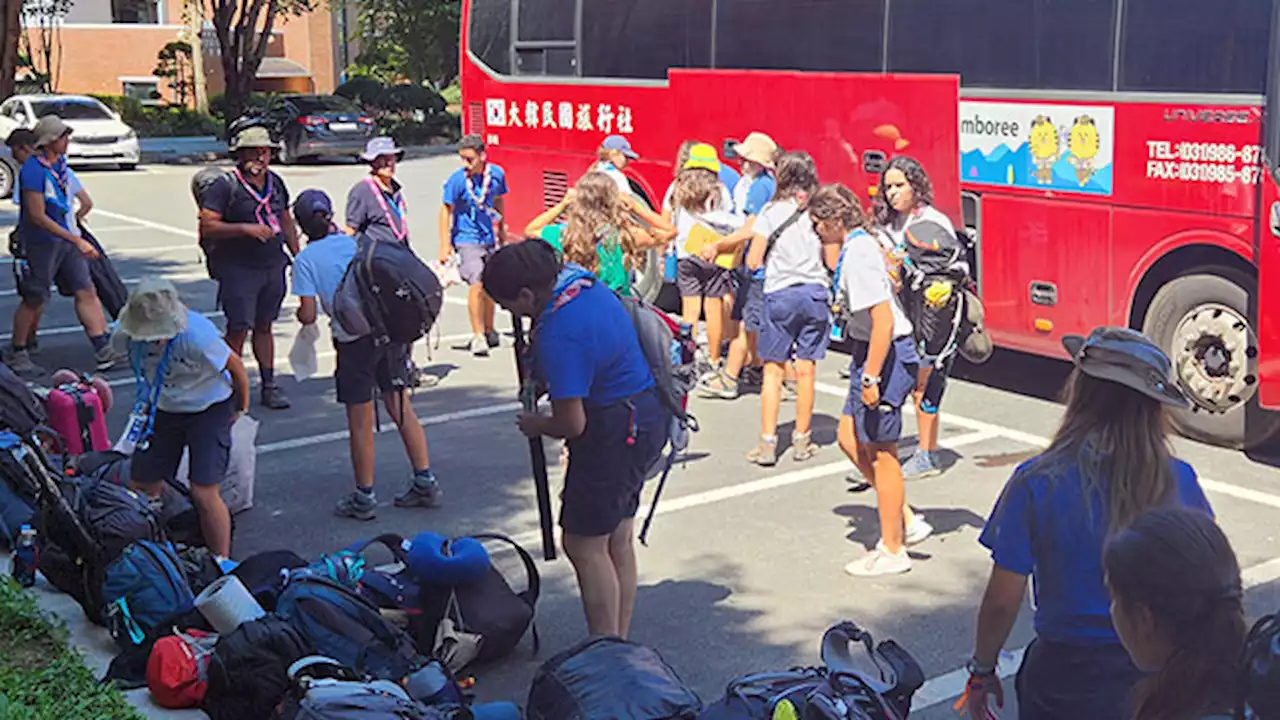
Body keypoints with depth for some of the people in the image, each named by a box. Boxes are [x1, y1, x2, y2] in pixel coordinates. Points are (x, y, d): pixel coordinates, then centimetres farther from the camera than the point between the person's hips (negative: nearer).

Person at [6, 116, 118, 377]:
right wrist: (77, 240, -22)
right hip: (41, 242, -7)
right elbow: (38, 216, -22)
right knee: (34, 300, 1)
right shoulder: (33, 169, -18)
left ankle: (104, 349, 3)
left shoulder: (60, 163, 8)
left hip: (67, 240, 7)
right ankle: (17, 355, 16)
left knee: (86, 291, 2)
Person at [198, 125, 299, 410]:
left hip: (273, 267, 6)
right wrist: (245, 229, -25)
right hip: (239, 269, -6)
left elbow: (286, 221, 22)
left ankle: (269, 386, 20)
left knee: (264, 327, 14)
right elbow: (207, 227, -16)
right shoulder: (225, 185, -10)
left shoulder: (276, 183, 11)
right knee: (238, 330, -6)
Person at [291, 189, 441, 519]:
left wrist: (300, 314, 17)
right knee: (402, 410, 14)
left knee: (360, 422, 6)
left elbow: (309, 315, -4)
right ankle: (425, 483, 19)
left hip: (355, 340, -4)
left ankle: (364, 497, 15)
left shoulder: (306, 260, 1)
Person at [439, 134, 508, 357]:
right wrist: (445, 245, -15)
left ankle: (488, 331, 33)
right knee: (476, 284, -16)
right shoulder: (457, 179, -15)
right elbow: (446, 211, -11)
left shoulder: (496, 174, -4)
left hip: (489, 238, 5)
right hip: (466, 239, -5)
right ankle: (478, 337, -9)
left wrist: (502, 230, 21)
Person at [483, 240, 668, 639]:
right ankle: (620, 646, 26)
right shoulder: (580, 280, 1)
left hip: (614, 430, -10)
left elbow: (572, 424, -24)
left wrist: (535, 425, -2)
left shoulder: (560, 336, -27)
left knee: (585, 545, -2)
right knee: (618, 541, 16)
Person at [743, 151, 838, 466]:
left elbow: (753, 262, -6)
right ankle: (802, 441, 16)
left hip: (780, 295, -2)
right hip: (815, 294, 2)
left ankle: (767, 443, 1)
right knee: (806, 370, 9)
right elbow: (833, 262, 3)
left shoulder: (770, 212, -6)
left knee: (773, 370, 3)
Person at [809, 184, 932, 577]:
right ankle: (906, 520, 23)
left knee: (880, 452, 1)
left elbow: (883, 319, -26)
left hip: (884, 354, -10)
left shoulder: (858, 255, -20)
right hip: (876, 351, 10)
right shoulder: (862, 244, 12)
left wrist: (871, 376, -24)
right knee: (850, 438, 17)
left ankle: (892, 552, 13)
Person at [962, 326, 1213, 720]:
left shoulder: (1038, 483, -18)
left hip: (1068, 676, -2)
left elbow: (1002, 601, -13)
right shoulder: (1179, 482, -11)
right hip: (1158, 676, 3)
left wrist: (982, 671, 3)